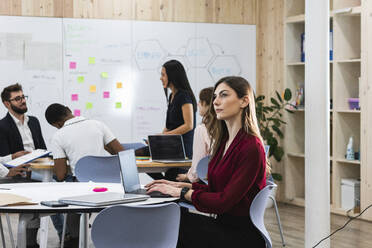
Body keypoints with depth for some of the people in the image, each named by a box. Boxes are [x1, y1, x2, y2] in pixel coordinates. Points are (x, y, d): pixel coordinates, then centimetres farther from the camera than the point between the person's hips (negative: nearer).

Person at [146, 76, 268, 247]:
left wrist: (183, 192, -14)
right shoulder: (224, 141, 11)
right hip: (224, 224, 8)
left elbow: (224, 200, -21)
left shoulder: (251, 148, -17)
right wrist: (181, 185, 4)